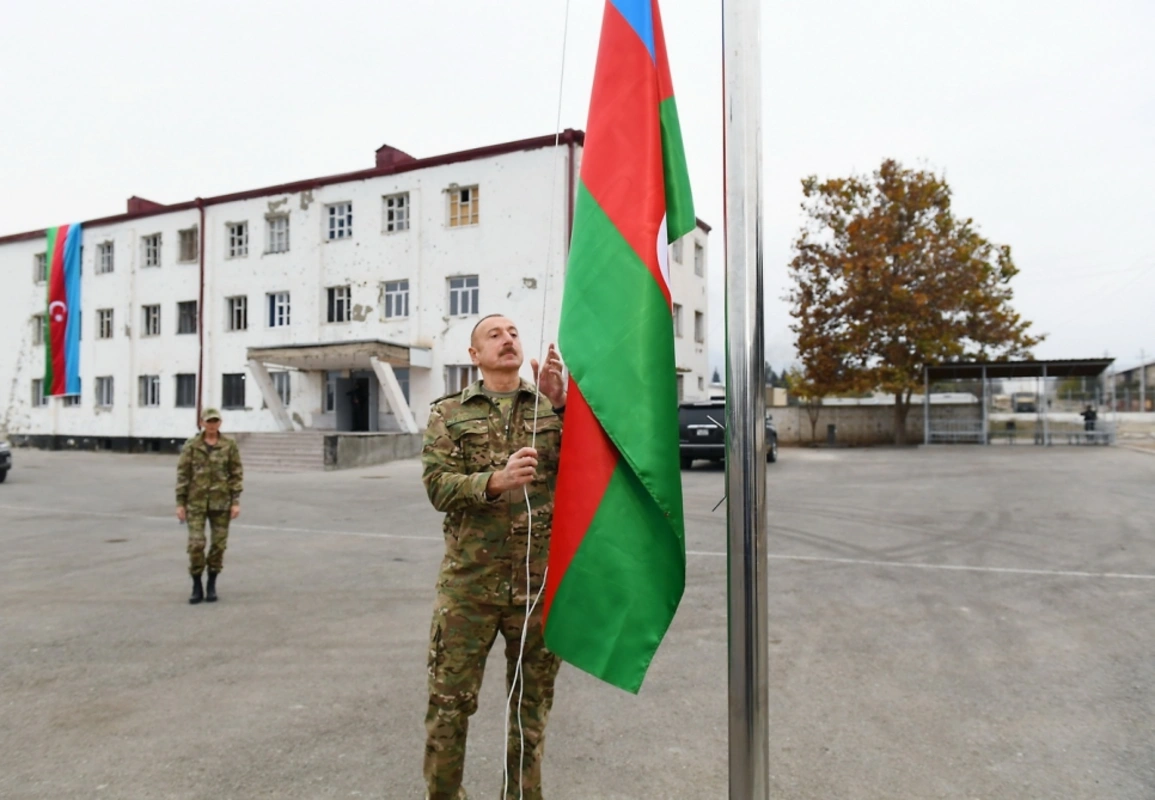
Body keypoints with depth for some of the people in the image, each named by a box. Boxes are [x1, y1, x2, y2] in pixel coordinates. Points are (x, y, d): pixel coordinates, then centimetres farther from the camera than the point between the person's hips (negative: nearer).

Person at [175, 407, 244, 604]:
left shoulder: (229, 445, 0)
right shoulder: (191, 446, 0)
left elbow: (236, 474, 0)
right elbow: (182, 474, 0)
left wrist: (236, 502, -6)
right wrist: (180, 503, -3)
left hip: (221, 501, 1)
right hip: (196, 501, 0)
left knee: (219, 544, 5)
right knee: (195, 544, -5)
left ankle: (212, 586, 20)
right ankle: (197, 587, 11)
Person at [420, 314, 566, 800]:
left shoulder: (552, 407, 8)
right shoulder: (449, 412, 4)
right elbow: (437, 485, -7)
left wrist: (560, 403, -18)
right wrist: (496, 481, -25)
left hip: (540, 581, 2)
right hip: (470, 581, -1)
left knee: (532, 703, 14)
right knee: (449, 702, 6)